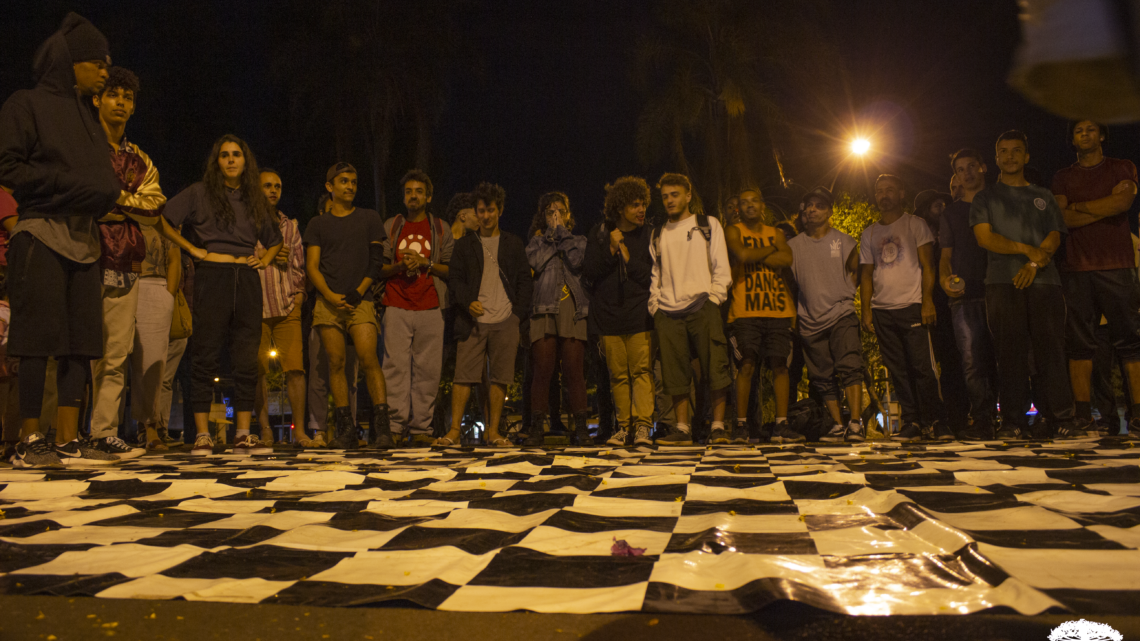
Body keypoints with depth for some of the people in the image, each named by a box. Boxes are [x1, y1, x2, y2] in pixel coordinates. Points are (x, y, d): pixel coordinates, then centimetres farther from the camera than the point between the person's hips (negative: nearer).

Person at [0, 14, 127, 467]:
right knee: (40, 339, -7)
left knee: (82, 342, 1)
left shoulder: (87, 118, 22)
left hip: (82, 238, 6)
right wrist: (75, 184, -12)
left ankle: (68, 440, 4)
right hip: (41, 234, -6)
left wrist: (114, 194, -2)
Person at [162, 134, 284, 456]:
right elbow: (164, 221, 5)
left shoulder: (255, 199, 19)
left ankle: (243, 435, 4)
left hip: (247, 279, 4)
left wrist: (266, 259, 12)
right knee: (207, 357, -4)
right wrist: (192, 249, -2)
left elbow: (275, 238, 29)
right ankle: (202, 435, 0)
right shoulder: (199, 192, 9)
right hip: (212, 275, -3)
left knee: (247, 360, 1)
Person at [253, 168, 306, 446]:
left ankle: (300, 429, -3)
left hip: (287, 308, 2)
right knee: (259, 371, -1)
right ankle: (265, 429, 6)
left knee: (295, 368, -7)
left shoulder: (289, 226, 19)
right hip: (255, 307, -2)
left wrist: (299, 295, 6)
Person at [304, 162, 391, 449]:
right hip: (328, 301, 2)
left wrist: (358, 292, -6)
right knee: (336, 362, -3)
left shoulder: (370, 218, 15)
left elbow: (376, 262, 8)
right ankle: (345, 429, 0)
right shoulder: (318, 224, 16)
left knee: (369, 358, -16)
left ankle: (380, 426, -17)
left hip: (360, 300, -1)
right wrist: (330, 296, -9)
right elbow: (312, 266, 8)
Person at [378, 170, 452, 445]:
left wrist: (425, 263, -6)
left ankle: (421, 428, 1)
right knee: (396, 366, -7)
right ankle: (397, 426, -4)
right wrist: (400, 266, -6)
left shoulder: (441, 229, 14)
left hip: (430, 309, 0)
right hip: (397, 307, 0)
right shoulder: (391, 226, 15)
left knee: (427, 369, -3)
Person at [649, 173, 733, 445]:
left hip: (702, 307, -3)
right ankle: (682, 429, 5)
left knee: (714, 367, -6)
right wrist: (654, 303, 6)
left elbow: (722, 267, 6)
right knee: (675, 372, 0)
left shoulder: (708, 225, 12)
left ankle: (718, 426, 1)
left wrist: (714, 297, -6)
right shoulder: (657, 235, 21)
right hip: (667, 311, 3)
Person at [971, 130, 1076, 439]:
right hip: (1002, 282, -2)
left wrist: (1035, 263, -10)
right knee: (1010, 352, -6)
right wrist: (1025, 248, -12)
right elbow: (984, 237, 2)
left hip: (1043, 279, 2)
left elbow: (1054, 237, 10)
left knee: (1050, 349, -6)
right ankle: (1013, 421, -5)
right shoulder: (985, 198, 17)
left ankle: (1058, 416, -2)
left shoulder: (1043, 197, 22)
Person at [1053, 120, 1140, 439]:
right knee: (1079, 343, -2)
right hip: (1077, 268, 1)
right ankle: (1083, 418, -1)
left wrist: (1078, 206, 1)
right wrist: (1103, 209, -5)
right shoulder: (1063, 177, 17)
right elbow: (1062, 219, 2)